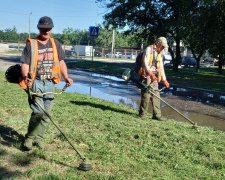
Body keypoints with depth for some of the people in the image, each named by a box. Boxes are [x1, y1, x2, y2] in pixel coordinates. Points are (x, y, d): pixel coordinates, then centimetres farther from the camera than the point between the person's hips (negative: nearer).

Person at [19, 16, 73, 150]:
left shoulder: (55, 44, 12)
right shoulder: (31, 44, -1)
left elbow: (61, 62, 14)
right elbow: (25, 64, -6)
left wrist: (66, 77, 2)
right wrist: (26, 77, -26)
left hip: (49, 83, 4)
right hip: (35, 82, -4)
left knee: (46, 114, 7)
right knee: (38, 112, -15)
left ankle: (38, 138, 22)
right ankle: (29, 138, 5)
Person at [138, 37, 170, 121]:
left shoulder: (159, 53, 20)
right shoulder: (148, 49, -5)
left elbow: (161, 67, 23)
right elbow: (145, 63, -17)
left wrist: (164, 80, 19)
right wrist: (150, 74, -29)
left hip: (154, 76, 8)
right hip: (146, 75, -7)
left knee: (156, 95, 2)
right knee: (146, 94, -8)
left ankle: (157, 114, 4)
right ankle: (142, 114, 2)